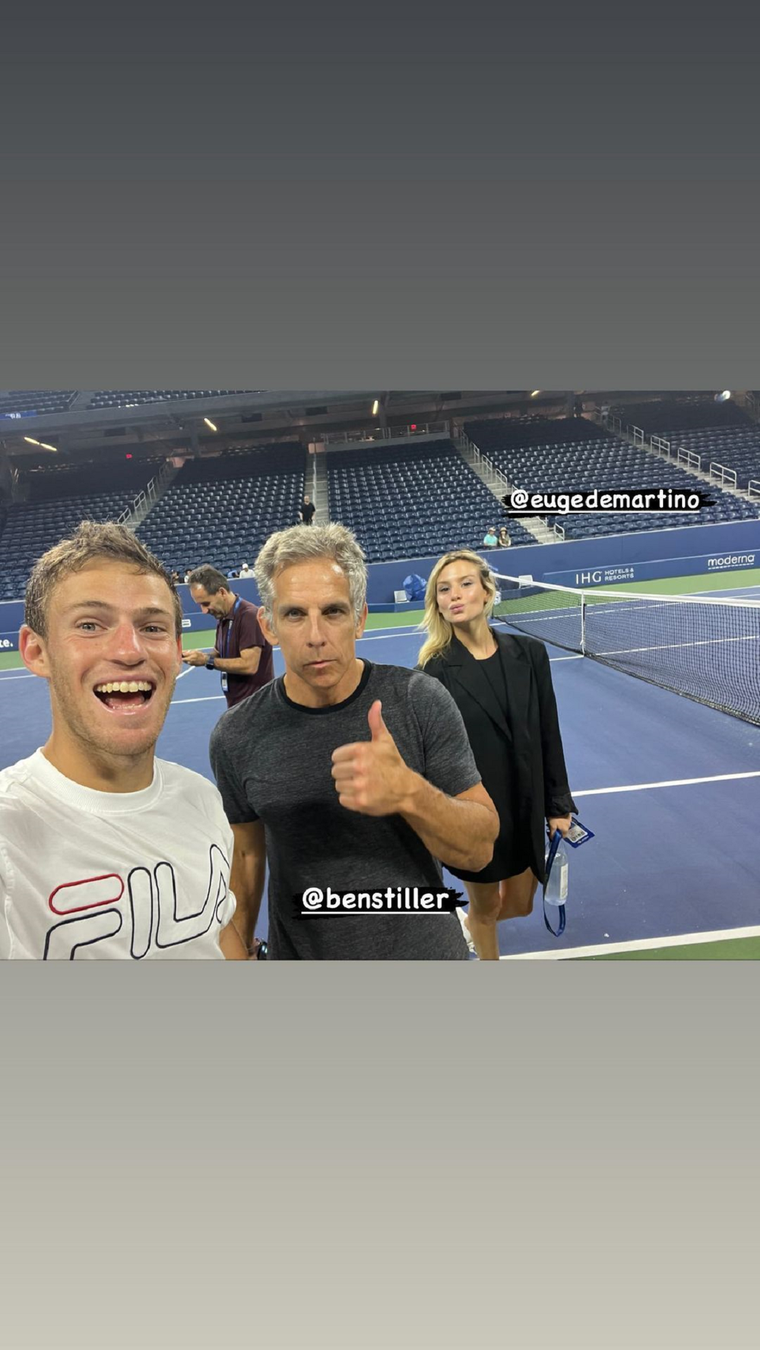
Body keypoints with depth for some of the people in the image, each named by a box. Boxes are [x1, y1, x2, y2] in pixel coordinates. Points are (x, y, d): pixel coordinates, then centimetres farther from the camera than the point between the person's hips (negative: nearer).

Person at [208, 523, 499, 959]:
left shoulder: (420, 701, -17)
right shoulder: (236, 736, -11)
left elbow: (480, 849, -16)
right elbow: (246, 855, 2)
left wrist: (410, 793, -33)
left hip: (427, 951, 0)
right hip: (298, 955, 1)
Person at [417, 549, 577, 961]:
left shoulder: (529, 653, -6)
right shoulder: (434, 672, -15)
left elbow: (549, 735, 1)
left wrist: (558, 806, 4)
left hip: (526, 803, 4)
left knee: (519, 905, 20)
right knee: (485, 907, 17)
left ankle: (470, 925, 54)